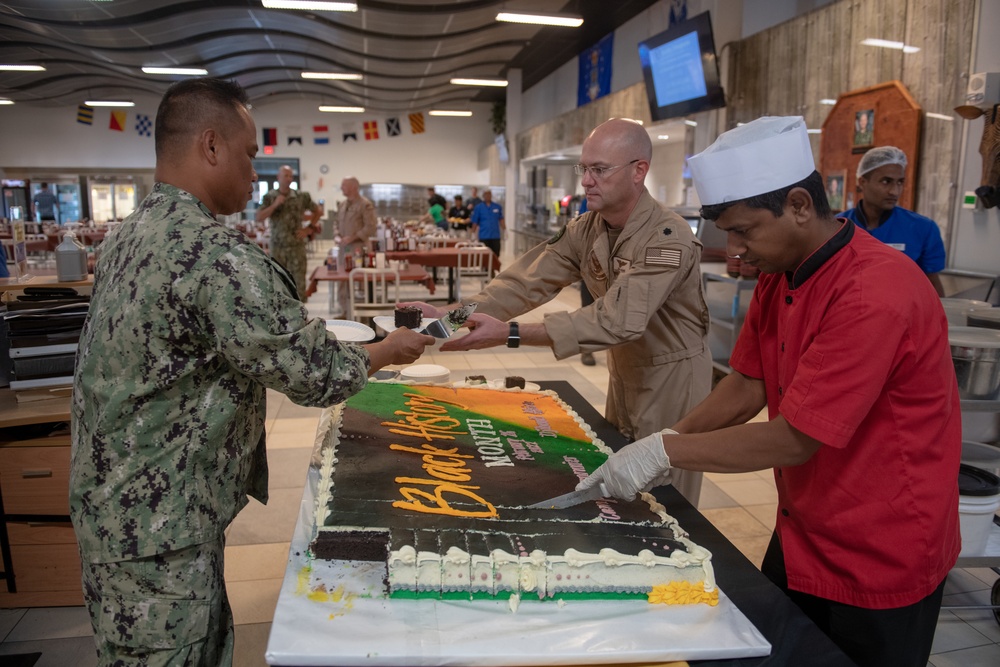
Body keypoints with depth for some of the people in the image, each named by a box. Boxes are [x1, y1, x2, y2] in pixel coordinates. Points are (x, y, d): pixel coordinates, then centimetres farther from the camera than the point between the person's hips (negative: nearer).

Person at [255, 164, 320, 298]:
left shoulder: (301, 196, 2)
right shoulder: (269, 197, 1)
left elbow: (317, 212, 13)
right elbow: (259, 218, -6)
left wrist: (308, 229, 2)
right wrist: (275, 205, -15)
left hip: (297, 245, 0)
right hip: (278, 245, 0)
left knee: (298, 280, -1)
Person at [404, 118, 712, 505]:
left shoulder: (668, 238, -27)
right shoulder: (585, 231, -4)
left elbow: (618, 320, -36)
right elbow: (528, 280, -13)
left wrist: (511, 334, -42)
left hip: (673, 377, -7)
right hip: (624, 371, 7)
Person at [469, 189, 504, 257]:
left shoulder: (497, 207, 6)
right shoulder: (478, 208, 1)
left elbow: (501, 219, 14)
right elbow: (474, 222, 3)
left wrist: (504, 230, 10)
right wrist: (473, 234, 3)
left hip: (495, 236, 2)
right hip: (484, 236, -2)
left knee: (496, 255, 4)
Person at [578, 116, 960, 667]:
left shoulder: (876, 294, -28)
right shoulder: (778, 279, 0)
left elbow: (795, 438, -27)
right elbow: (746, 386, 3)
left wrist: (665, 451, -21)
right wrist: (661, 445, -9)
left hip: (879, 565, -7)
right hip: (800, 539, 8)